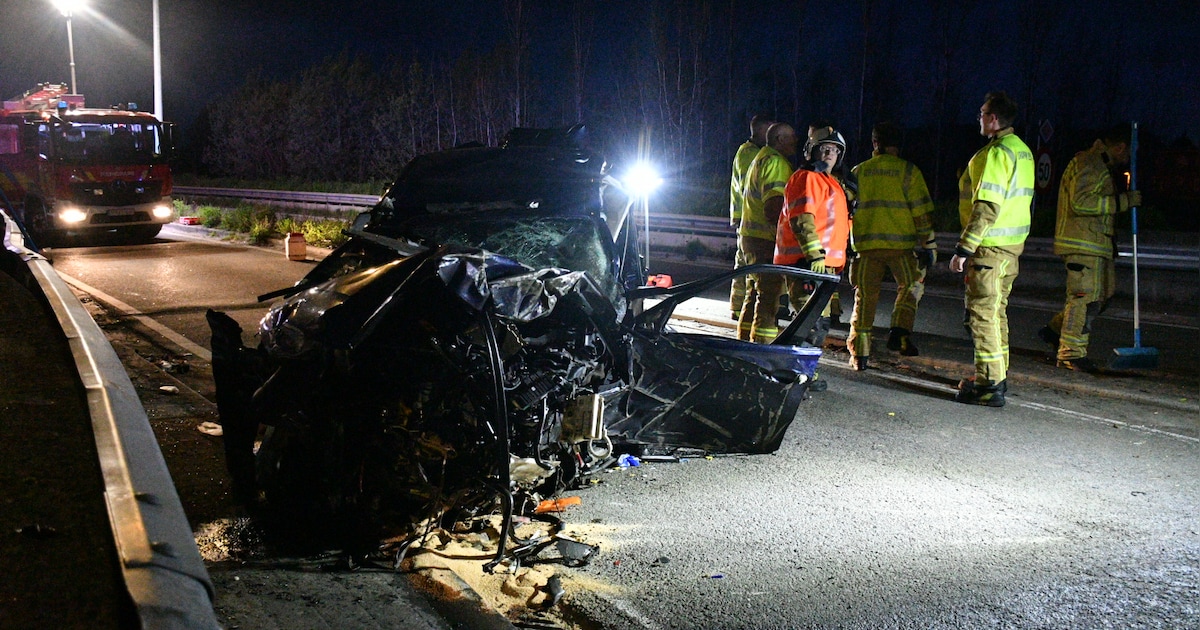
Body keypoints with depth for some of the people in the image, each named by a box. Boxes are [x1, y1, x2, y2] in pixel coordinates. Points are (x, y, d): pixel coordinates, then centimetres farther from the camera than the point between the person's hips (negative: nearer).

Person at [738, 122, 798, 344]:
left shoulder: (760, 159, 22)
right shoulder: (775, 162, -12)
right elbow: (774, 207, -22)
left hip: (750, 235, 11)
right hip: (766, 240, -11)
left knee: (755, 296, 17)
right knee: (768, 299, -10)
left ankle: (745, 342, 22)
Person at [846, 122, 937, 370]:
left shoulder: (858, 172, 9)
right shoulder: (908, 170, 0)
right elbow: (922, 210, -3)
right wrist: (928, 243, 3)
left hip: (866, 244, 2)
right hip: (901, 243, -2)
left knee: (865, 295, 7)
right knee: (910, 286, 19)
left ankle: (859, 353, 6)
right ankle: (900, 333, 2)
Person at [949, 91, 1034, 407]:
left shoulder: (996, 153, -16)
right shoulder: (1022, 150, 15)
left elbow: (987, 207, -23)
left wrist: (963, 248, -22)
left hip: (990, 246, -10)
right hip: (1013, 244, 10)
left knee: (983, 312, -6)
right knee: (997, 310, 18)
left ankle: (989, 385, -6)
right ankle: (998, 375, 27)